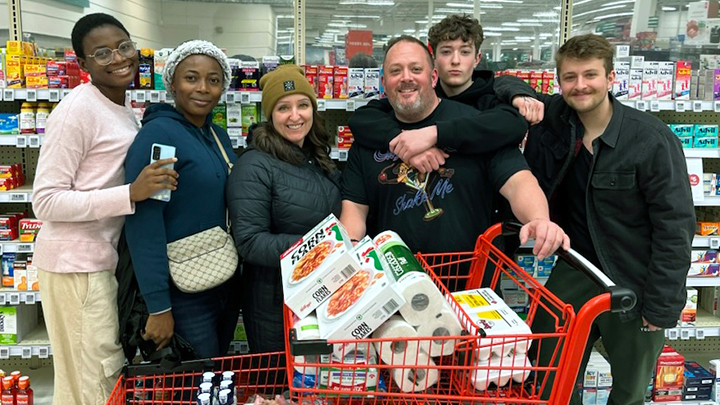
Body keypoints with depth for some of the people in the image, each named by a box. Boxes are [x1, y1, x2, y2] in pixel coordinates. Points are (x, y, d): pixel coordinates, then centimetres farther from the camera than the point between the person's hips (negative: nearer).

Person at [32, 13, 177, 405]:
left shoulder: (124, 112, 12)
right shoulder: (77, 110, -15)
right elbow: (45, 201, -18)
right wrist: (130, 194, -27)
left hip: (106, 258, 8)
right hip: (76, 263, -8)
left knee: (110, 371, 17)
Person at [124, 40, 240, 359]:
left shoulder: (218, 135, 8)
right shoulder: (158, 134, -16)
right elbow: (143, 223, -21)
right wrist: (158, 307, -22)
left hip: (227, 286, 8)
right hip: (184, 296, -8)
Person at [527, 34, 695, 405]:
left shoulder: (652, 140, -17)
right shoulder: (553, 118, -5)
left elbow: (675, 225, -15)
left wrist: (662, 305, -15)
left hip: (633, 285, -3)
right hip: (575, 272, 4)